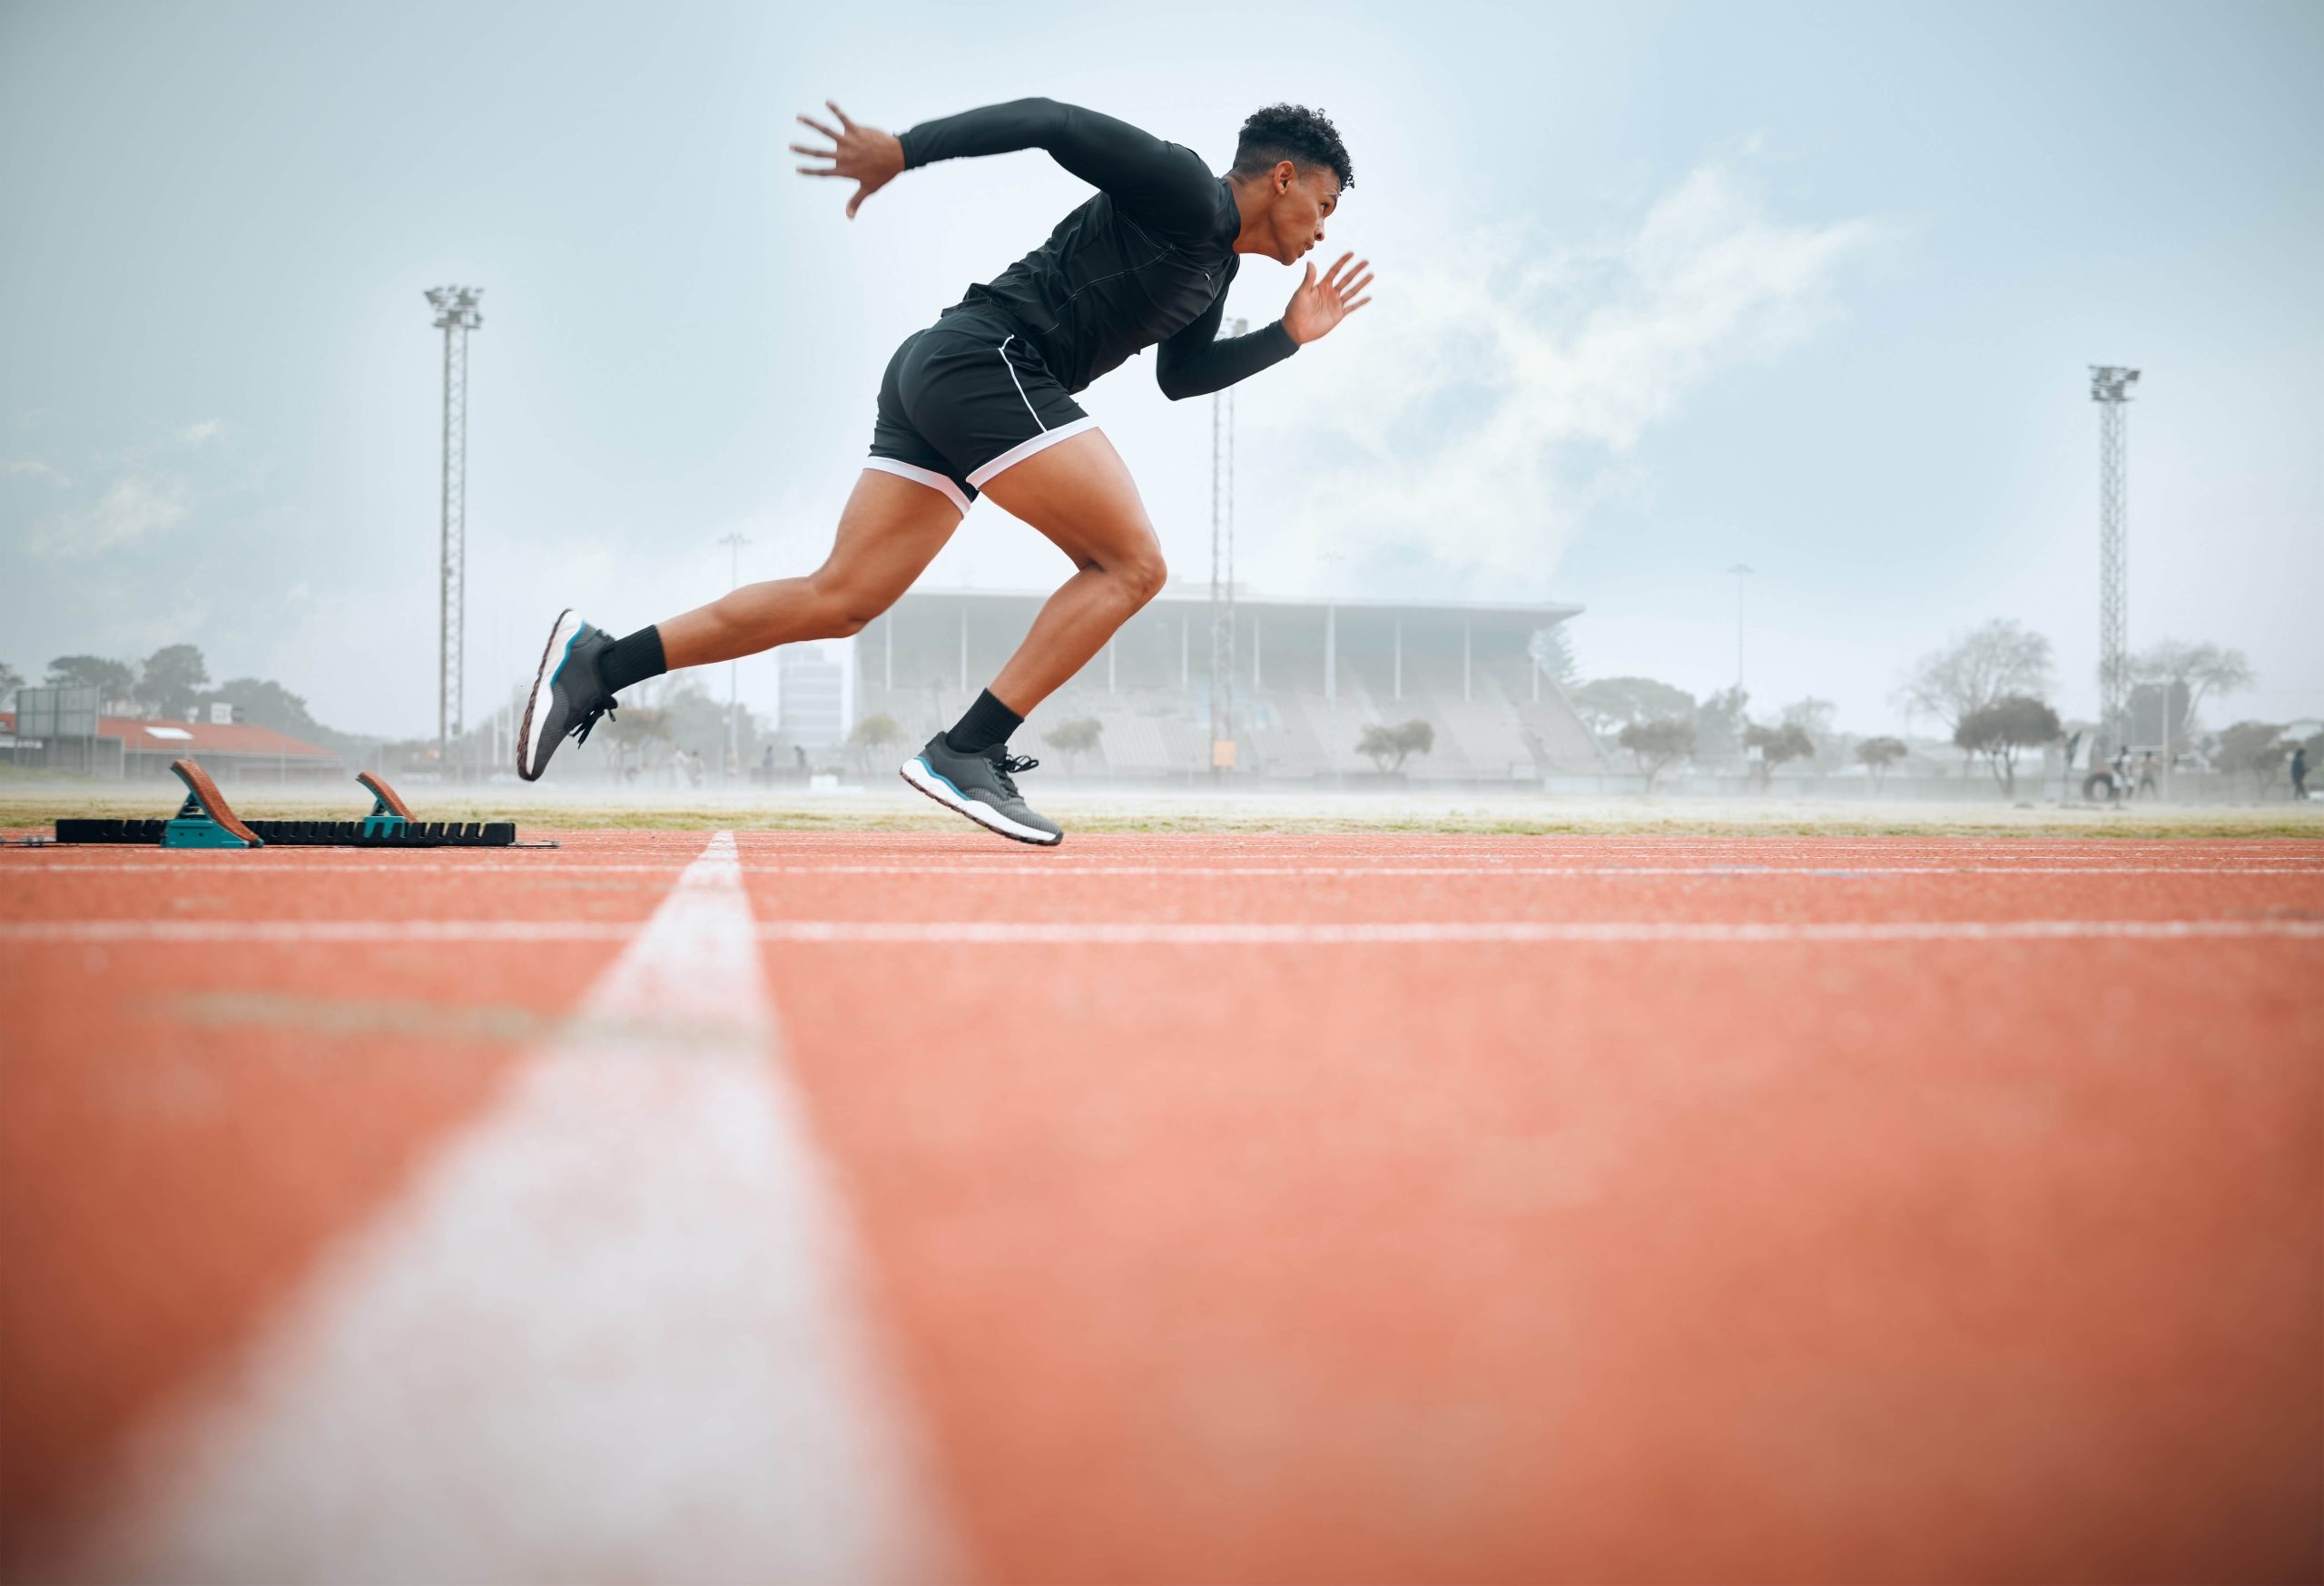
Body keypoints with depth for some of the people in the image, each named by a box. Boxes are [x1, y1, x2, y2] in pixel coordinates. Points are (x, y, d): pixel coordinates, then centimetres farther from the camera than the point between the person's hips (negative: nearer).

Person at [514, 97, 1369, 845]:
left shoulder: (1215, 266, 25)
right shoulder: (1184, 191, -3)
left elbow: (1179, 376, 37)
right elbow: (1049, 120, -11)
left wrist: (1290, 335, 28)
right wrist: (903, 150, -17)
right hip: (986, 357, -10)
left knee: (840, 599, 3)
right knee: (1131, 565, -11)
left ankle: (600, 663, 0)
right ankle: (965, 753, -17)